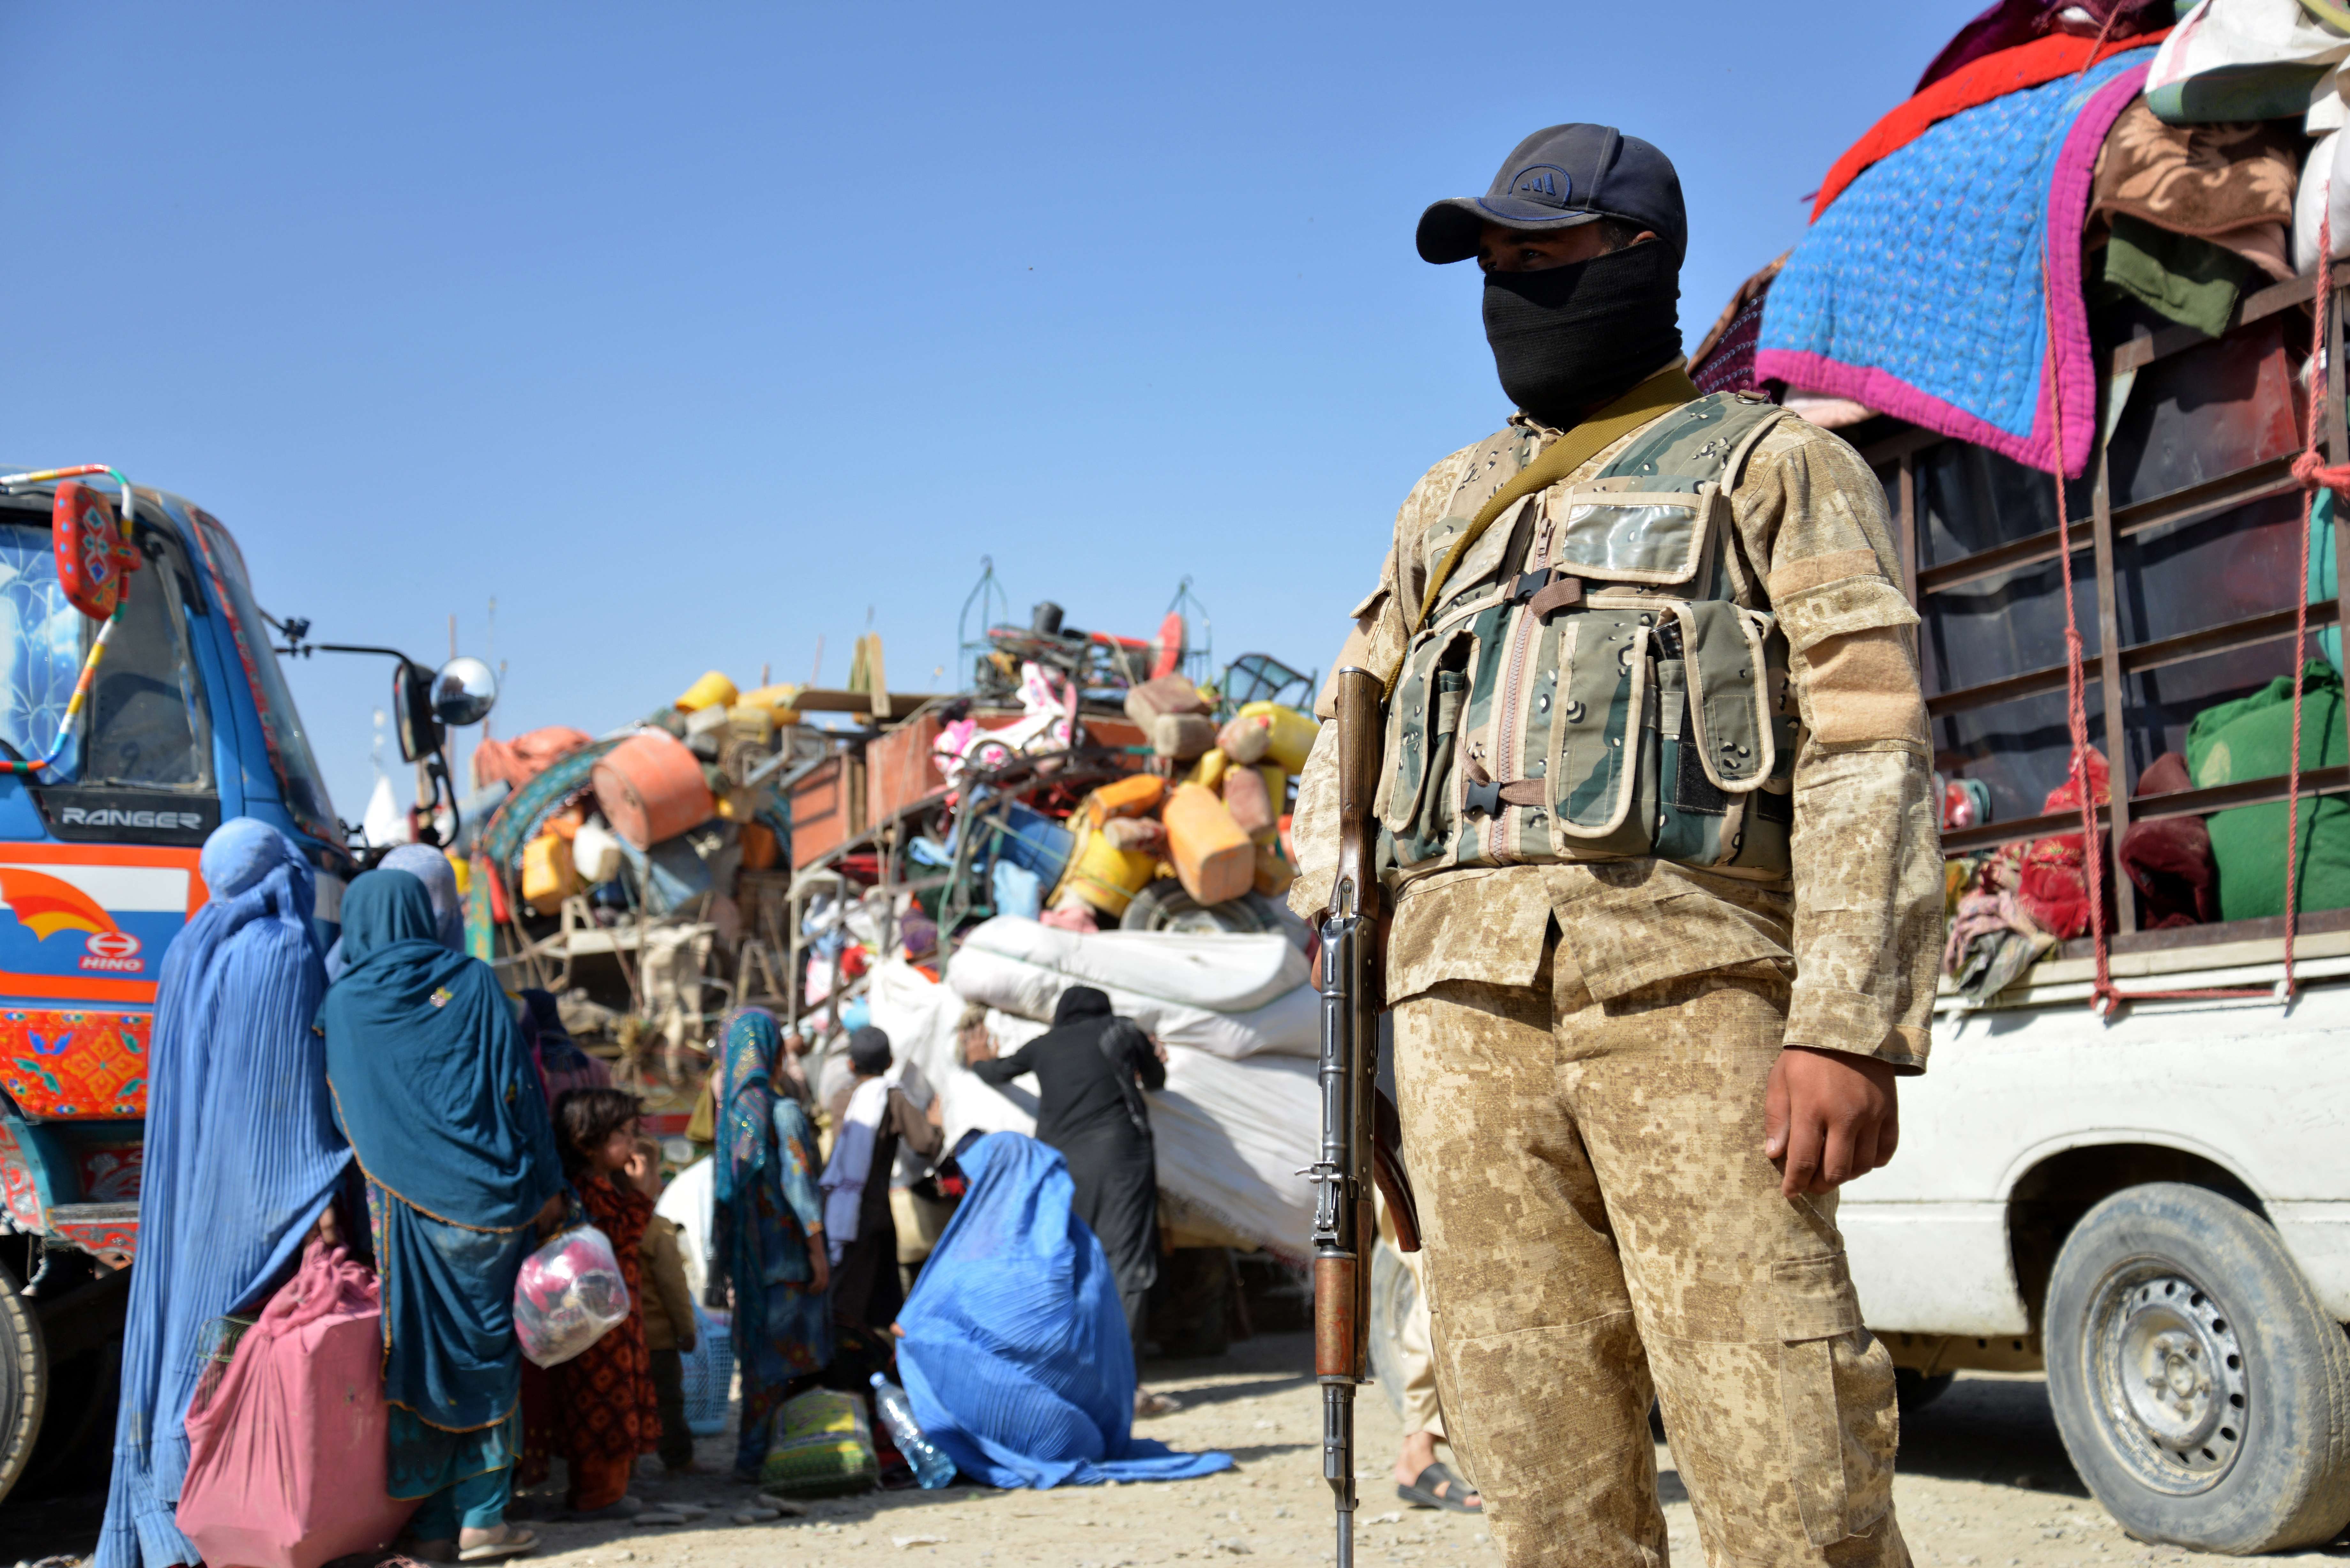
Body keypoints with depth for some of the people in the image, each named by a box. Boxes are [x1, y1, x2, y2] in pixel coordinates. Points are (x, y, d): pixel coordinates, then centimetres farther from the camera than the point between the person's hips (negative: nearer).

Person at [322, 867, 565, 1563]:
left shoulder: (342, 1003, 5)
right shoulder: (473, 983, 3)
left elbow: (340, 1115, 9)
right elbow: (518, 1085, 0)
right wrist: (546, 1185, 3)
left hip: (404, 1203, 0)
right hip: (487, 1195, 0)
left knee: (415, 1350, 5)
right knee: (486, 1347, 6)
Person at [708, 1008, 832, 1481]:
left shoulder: (733, 1106, 6)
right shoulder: (783, 1109, -13)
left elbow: (726, 1181, 10)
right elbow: (799, 1182, -15)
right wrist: (818, 1249, -11)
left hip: (746, 1247, 7)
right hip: (783, 1246, -7)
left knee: (757, 1344, 14)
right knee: (783, 1352, 0)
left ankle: (754, 1452, 19)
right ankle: (756, 1455, 1)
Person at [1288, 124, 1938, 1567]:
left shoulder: (1774, 465, 11)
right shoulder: (1454, 500, 27)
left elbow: (1871, 748, -1)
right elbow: (1356, 720, 34)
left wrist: (1852, 1024, -13)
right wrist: (1332, 903, 15)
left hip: (1691, 979, -5)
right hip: (1463, 998, 5)